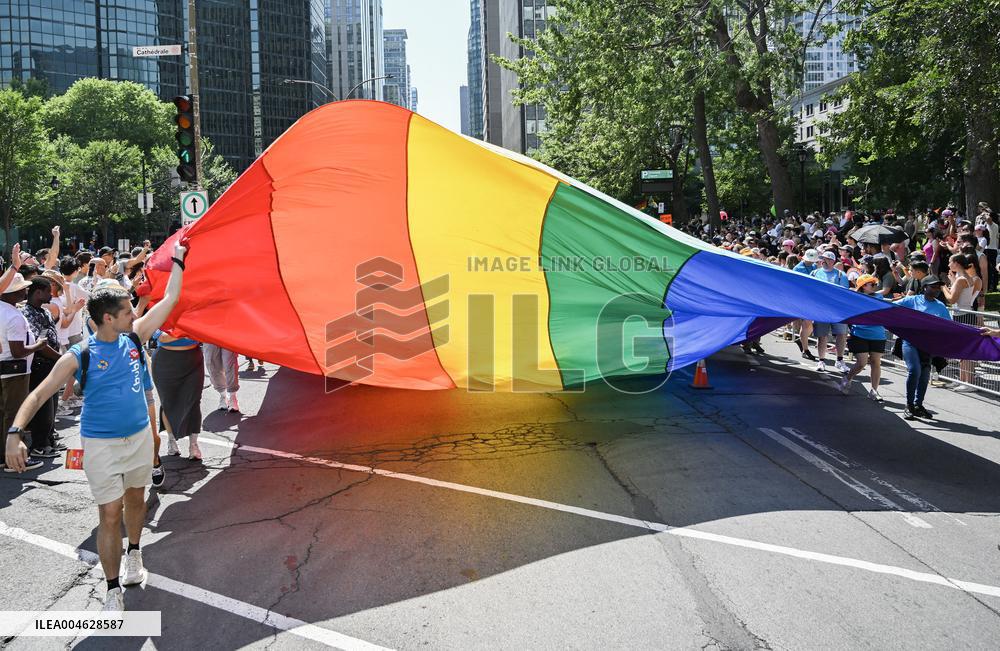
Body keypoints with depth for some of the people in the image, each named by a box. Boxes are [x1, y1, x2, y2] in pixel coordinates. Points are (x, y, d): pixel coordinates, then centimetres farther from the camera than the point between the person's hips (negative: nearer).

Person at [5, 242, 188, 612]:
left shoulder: (135, 337, -3)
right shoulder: (79, 356, -14)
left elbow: (169, 299, 3)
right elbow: (40, 393, -14)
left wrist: (177, 260, 4)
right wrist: (15, 433, -26)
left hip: (140, 436, 4)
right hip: (101, 444, -4)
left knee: (136, 498, 20)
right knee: (110, 514, -3)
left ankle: (134, 554, 44)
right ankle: (113, 591, 9)